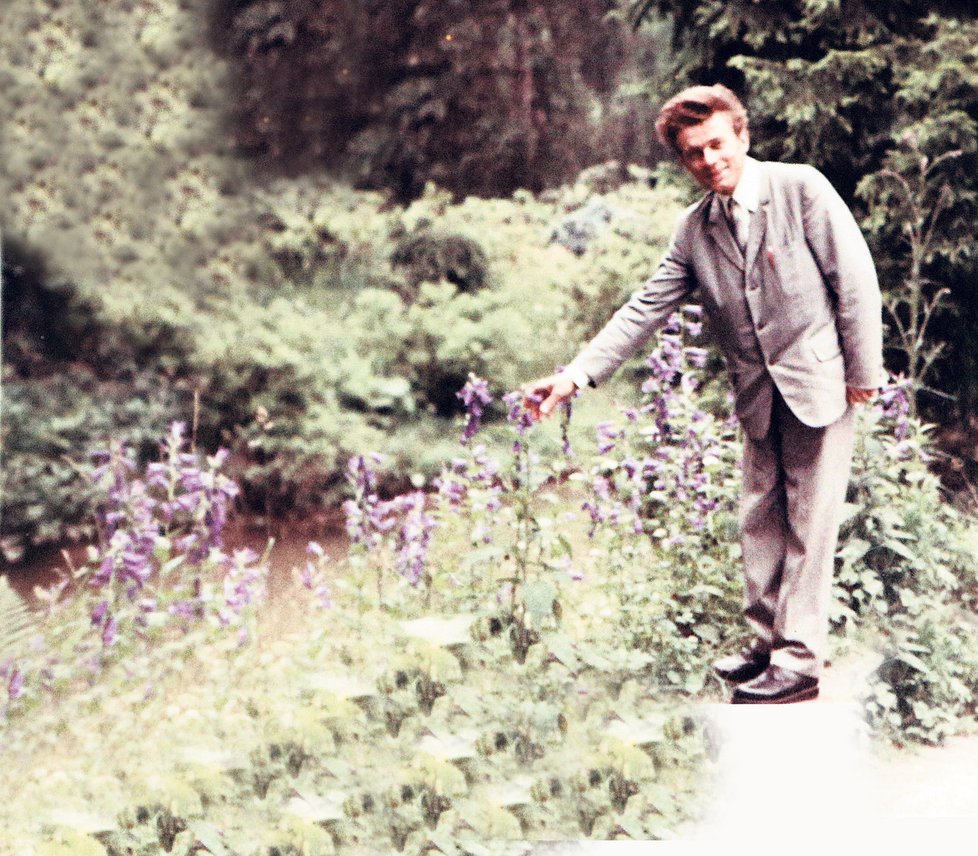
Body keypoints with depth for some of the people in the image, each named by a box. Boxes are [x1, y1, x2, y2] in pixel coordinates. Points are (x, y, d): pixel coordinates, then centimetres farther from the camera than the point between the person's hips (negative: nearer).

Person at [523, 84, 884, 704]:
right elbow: (646, 310, 2)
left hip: (820, 383, -6)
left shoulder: (800, 188, -10)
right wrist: (577, 375, -7)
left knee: (809, 521, -3)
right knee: (761, 519, 12)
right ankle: (768, 642, 25)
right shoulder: (695, 229, 5)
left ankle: (800, 662, 2)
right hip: (760, 396, 6)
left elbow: (856, 277, -9)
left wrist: (865, 371, -10)